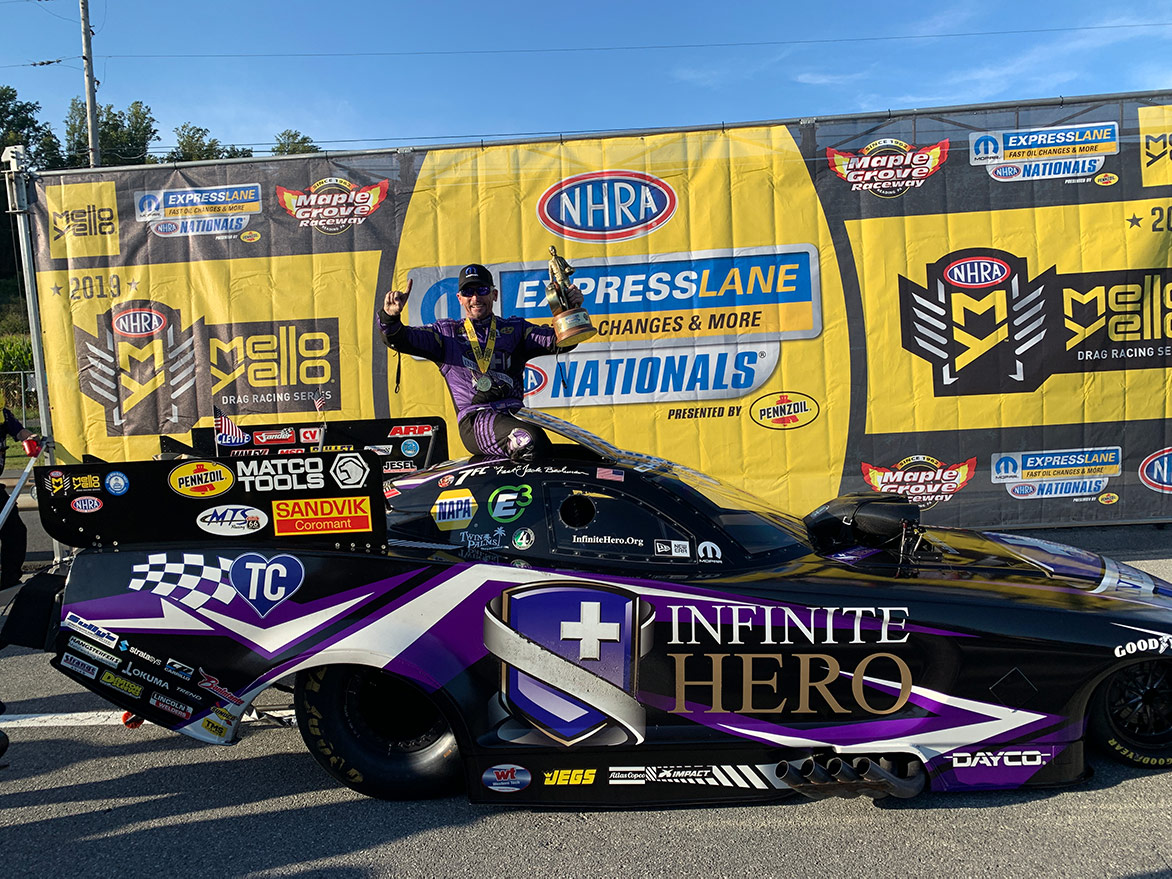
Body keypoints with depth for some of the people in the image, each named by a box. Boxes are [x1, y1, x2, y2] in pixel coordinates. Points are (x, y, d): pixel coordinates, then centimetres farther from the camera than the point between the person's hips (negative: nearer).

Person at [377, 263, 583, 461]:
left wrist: (572, 312, -4)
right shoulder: (446, 332, 20)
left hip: (516, 415, 3)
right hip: (475, 419, -3)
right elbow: (400, 340, 10)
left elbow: (560, 341, 14)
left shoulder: (515, 328, 22)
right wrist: (390, 316, -11)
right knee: (529, 440, -33)